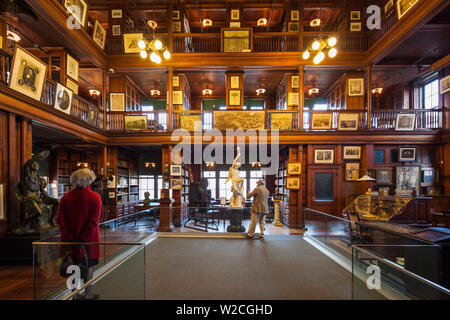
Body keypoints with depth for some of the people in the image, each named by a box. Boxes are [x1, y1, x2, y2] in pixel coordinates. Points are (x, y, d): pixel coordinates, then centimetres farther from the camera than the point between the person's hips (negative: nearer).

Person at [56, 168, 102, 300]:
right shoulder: (95, 197, -11)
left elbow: (60, 220, -4)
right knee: (88, 266, 12)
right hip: (88, 239, -3)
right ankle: (88, 294, 24)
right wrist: (83, 238, -13)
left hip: (70, 239, 3)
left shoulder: (65, 197, 0)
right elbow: (94, 221, -19)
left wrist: (70, 238, -5)